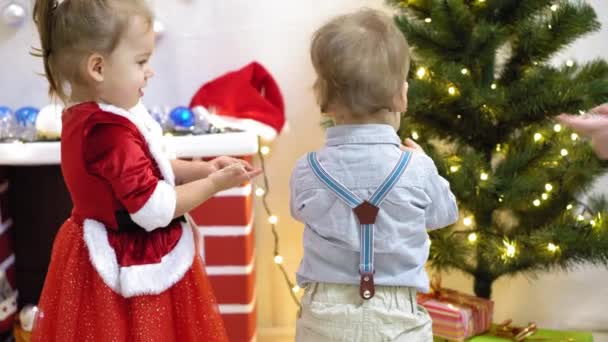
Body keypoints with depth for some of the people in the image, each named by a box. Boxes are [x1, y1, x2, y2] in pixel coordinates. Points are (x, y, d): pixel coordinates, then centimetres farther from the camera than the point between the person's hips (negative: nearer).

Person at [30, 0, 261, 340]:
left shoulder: (86, 117, 4)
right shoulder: (111, 133, -29)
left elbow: (142, 171, 11)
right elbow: (155, 209, -27)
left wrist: (203, 169, 1)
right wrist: (214, 184, -16)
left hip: (108, 256, 10)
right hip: (131, 266, -10)